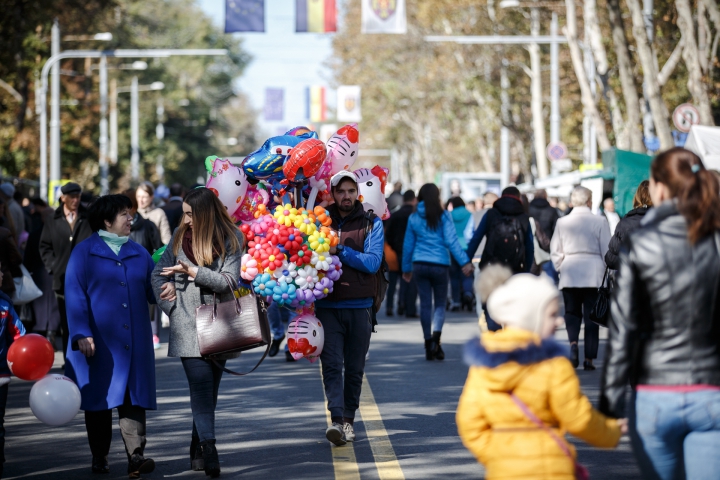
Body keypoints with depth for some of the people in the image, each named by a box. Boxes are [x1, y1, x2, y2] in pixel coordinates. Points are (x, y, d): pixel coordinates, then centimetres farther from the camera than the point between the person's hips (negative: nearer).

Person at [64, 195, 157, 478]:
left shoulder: (139, 253, 14)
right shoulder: (84, 253, 1)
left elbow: (153, 290, 13)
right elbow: (75, 296, -5)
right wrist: (81, 334, -15)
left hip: (134, 343, 3)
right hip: (98, 344, -3)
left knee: (134, 400, -5)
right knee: (99, 401, 4)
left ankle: (136, 456, -11)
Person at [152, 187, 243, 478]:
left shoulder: (231, 239, -1)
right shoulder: (180, 236, 6)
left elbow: (229, 280, -9)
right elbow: (159, 273, 12)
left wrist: (191, 271, -16)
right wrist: (170, 307, -2)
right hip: (188, 324, 0)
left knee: (209, 390, 6)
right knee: (201, 386, -15)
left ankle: (197, 451, 15)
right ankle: (208, 449, -23)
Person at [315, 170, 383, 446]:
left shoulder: (371, 223, 4)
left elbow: (373, 262, -8)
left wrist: (339, 250, -14)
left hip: (360, 307, 0)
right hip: (327, 306, 0)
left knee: (355, 367, 6)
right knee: (332, 364, -11)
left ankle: (349, 419, 17)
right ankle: (336, 420, -18)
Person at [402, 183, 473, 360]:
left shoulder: (414, 218, 6)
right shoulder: (443, 216, -4)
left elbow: (408, 245, 11)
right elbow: (451, 241, -12)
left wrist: (406, 268, 21)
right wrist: (464, 262, -13)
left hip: (420, 265, 2)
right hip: (439, 264, -2)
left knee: (425, 304, 7)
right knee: (440, 303, 7)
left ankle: (429, 345, 7)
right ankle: (436, 336, -17)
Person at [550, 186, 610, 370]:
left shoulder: (562, 222, 0)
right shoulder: (599, 222, -5)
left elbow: (555, 251, 4)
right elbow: (607, 251, -2)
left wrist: (561, 268, 18)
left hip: (569, 274, 1)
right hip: (594, 274, -1)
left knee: (572, 311, 13)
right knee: (591, 315, 4)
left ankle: (573, 342, -16)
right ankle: (589, 358, 3)